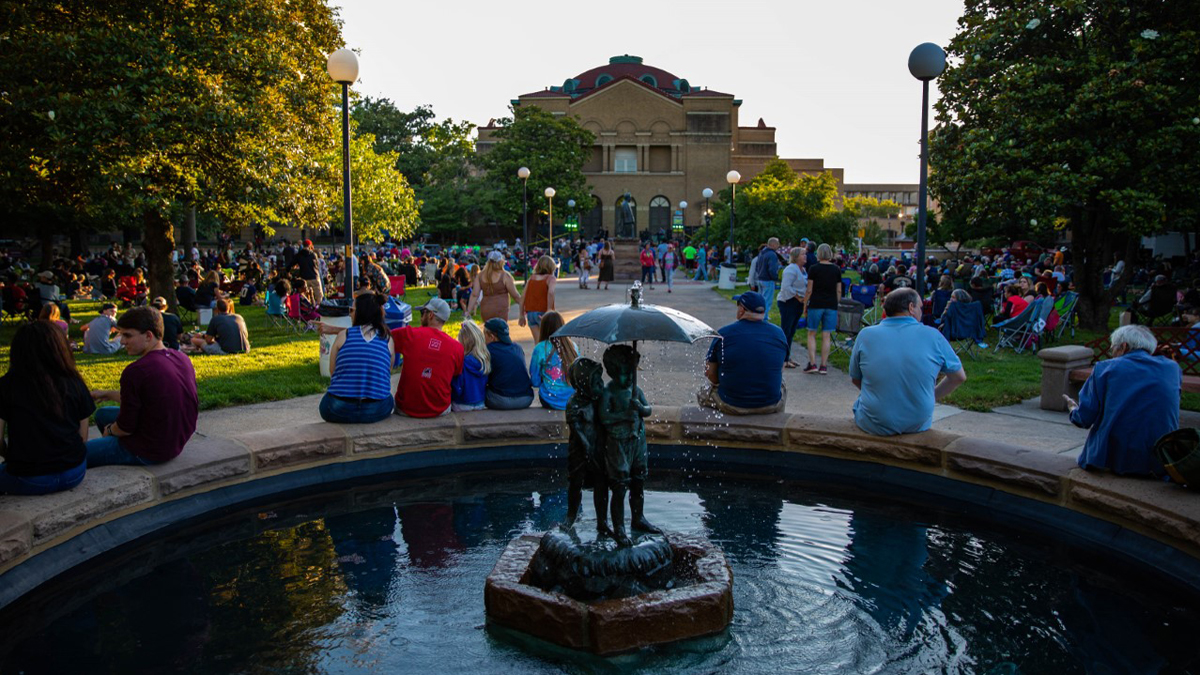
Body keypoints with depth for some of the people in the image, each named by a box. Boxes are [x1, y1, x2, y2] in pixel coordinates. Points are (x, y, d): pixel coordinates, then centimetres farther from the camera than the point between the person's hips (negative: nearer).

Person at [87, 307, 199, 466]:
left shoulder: (135, 372, -26)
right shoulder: (182, 359, -1)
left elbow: (125, 428, -16)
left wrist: (109, 430, 7)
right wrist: (107, 394, 21)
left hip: (150, 452, -9)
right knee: (103, 414, 26)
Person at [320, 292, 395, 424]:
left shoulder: (343, 335, 1)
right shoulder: (387, 339, 4)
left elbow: (332, 370, 7)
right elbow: (388, 373, 9)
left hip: (339, 411, 0)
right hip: (376, 411, 1)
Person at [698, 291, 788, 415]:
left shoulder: (723, 334, -9)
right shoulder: (779, 334, -2)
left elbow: (710, 373, -2)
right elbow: (780, 370, 10)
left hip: (731, 406, -2)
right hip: (771, 407, 2)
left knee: (702, 394, 27)